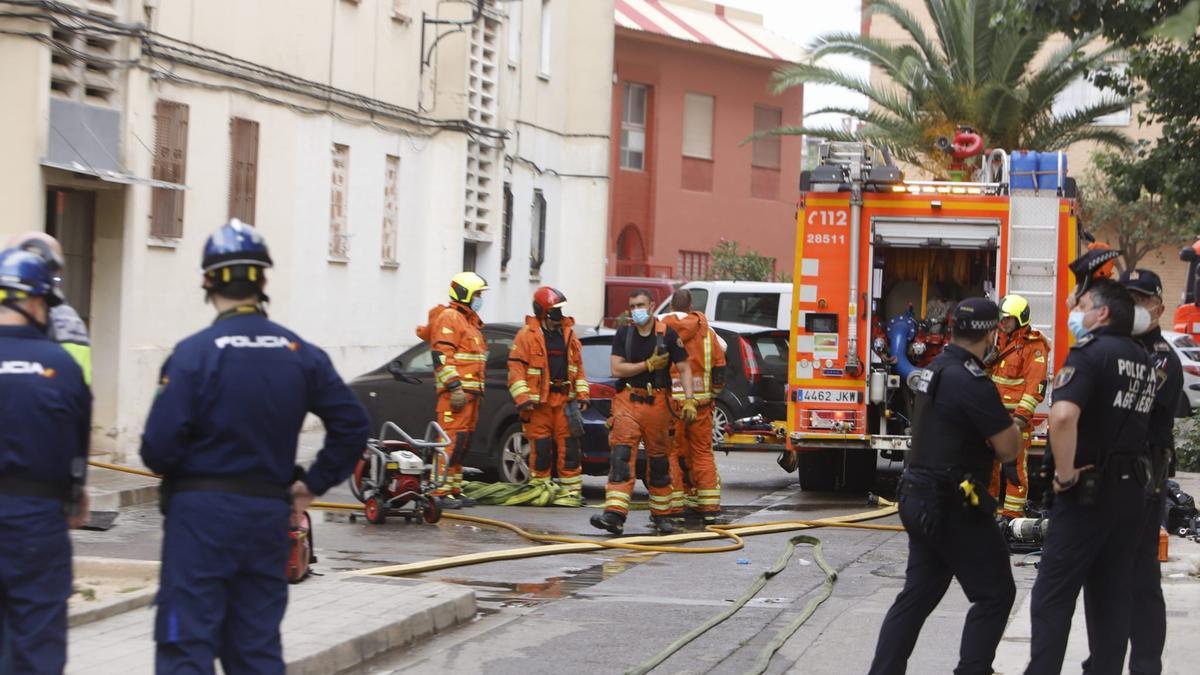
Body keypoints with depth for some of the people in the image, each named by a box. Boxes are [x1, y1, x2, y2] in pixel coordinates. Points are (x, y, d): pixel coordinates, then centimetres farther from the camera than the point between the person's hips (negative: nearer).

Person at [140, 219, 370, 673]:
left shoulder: (194, 353, -12)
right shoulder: (301, 355, 3)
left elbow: (159, 448, -17)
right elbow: (352, 425, 3)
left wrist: (177, 472, 5)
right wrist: (312, 484, 11)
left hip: (201, 513, -5)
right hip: (269, 514, 5)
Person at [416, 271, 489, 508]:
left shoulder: (470, 321, 24)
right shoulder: (449, 318, -8)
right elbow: (441, 355, -17)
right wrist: (454, 386, -23)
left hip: (471, 392, 10)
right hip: (456, 391, -10)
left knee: (463, 443, 11)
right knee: (451, 440, -15)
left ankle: (454, 489, 15)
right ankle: (440, 491, -17)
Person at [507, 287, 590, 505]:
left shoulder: (568, 334, 14)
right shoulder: (527, 335, -3)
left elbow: (578, 366, 19)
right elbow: (516, 368, -6)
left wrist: (581, 394, 10)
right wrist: (522, 397, -14)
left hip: (564, 400, 4)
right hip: (538, 401, -4)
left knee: (568, 446, -1)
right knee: (540, 448, 0)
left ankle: (572, 490, 4)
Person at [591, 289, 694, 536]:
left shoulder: (667, 335, 1)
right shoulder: (623, 334, 6)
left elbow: (684, 369, 0)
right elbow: (617, 369, -3)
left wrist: (689, 400, -11)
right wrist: (649, 364, -9)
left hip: (657, 403, 0)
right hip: (627, 402, 0)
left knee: (659, 459, 8)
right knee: (621, 455, -14)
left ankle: (661, 514, 22)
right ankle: (615, 514, -23)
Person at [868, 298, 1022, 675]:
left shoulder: (934, 370, 10)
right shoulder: (971, 382, -19)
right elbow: (1009, 448, -17)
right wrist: (1010, 427, 4)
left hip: (921, 501, 9)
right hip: (954, 507, -9)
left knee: (918, 594, 13)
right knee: (995, 594, 2)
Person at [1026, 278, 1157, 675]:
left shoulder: (1091, 352, -13)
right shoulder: (1144, 361, 13)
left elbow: (1063, 416, -28)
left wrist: (1065, 474, -19)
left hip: (1089, 492, -7)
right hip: (1131, 492, 7)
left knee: (1053, 598, -3)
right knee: (1112, 597, 11)